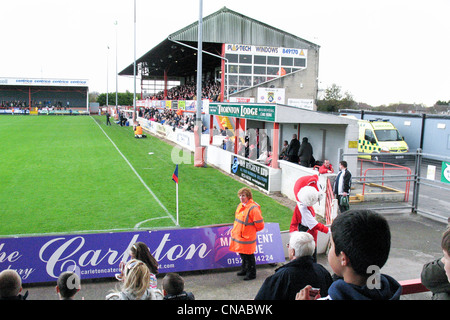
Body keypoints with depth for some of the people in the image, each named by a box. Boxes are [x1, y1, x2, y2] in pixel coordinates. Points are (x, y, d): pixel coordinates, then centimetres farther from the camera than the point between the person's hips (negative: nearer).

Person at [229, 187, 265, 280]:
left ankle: (251, 274, 19)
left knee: (248, 256, 4)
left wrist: (251, 230, -1)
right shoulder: (240, 206, 6)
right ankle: (244, 270, 38)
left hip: (247, 238, -8)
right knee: (242, 255, 21)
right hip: (238, 236, 8)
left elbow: (260, 225, -16)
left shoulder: (253, 208, -20)